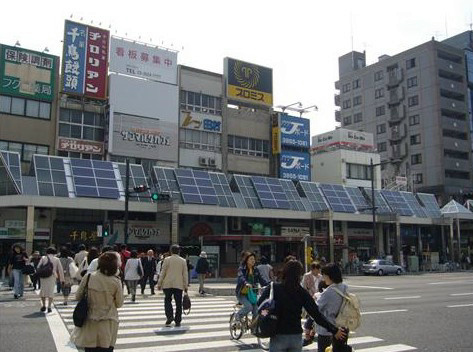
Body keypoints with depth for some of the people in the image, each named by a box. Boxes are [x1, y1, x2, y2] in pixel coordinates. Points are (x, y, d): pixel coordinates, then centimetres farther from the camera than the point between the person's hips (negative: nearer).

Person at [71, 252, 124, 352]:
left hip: (89, 322, 2)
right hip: (107, 324, -2)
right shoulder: (116, 282, -13)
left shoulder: (88, 277, -9)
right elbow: (119, 304, -3)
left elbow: (78, 297, 1)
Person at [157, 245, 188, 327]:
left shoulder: (167, 260, -2)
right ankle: (177, 321, 5)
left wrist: (159, 283, 5)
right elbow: (185, 274, 5)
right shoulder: (183, 261, 4)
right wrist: (185, 286, 10)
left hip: (168, 284, -1)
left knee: (167, 300, 11)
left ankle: (169, 316, -8)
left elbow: (162, 273, -2)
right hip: (179, 285, 1)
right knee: (178, 303, 4)